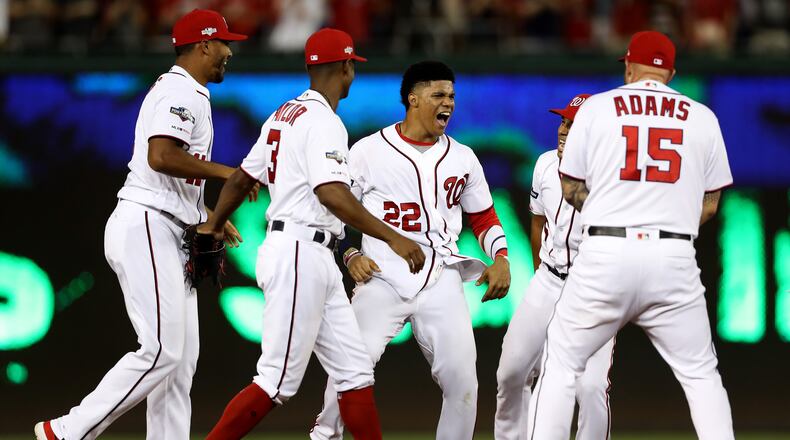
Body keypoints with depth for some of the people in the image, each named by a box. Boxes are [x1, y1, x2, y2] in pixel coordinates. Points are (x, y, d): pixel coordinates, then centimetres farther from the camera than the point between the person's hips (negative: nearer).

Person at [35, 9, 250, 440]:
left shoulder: (186, 93, 23)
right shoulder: (181, 91, -10)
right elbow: (161, 157, -26)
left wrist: (208, 219, 18)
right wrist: (224, 172, -16)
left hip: (168, 238, 11)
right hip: (145, 230, -11)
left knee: (180, 358, 6)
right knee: (161, 351, -15)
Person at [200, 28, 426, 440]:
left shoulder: (284, 114, 16)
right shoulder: (322, 121, -13)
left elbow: (242, 178, 22)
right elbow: (331, 192, -27)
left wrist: (212, 229, 32)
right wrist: (391, 238, -30)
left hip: (318, 264, 10)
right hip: (300, 255, -10)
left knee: (354, 371, 7)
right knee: (278, 380, -9)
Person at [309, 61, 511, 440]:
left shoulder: (462, 158, 13)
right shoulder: (369, 151, 2)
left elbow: (483, 218, 21)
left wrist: (500, 259, 4)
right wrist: (351, 256, -7)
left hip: (441, 280, 3)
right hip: (382, 277, -3)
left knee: (462, 378, -6)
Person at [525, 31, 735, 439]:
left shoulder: (597, 108, 5)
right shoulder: (702, 117, 8)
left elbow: (571, 190, 10)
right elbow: (709, 205, 11)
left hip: (606, 253, -1)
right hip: (674, 257, 1)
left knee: (561, 363, 10)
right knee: (700, 372, 11)